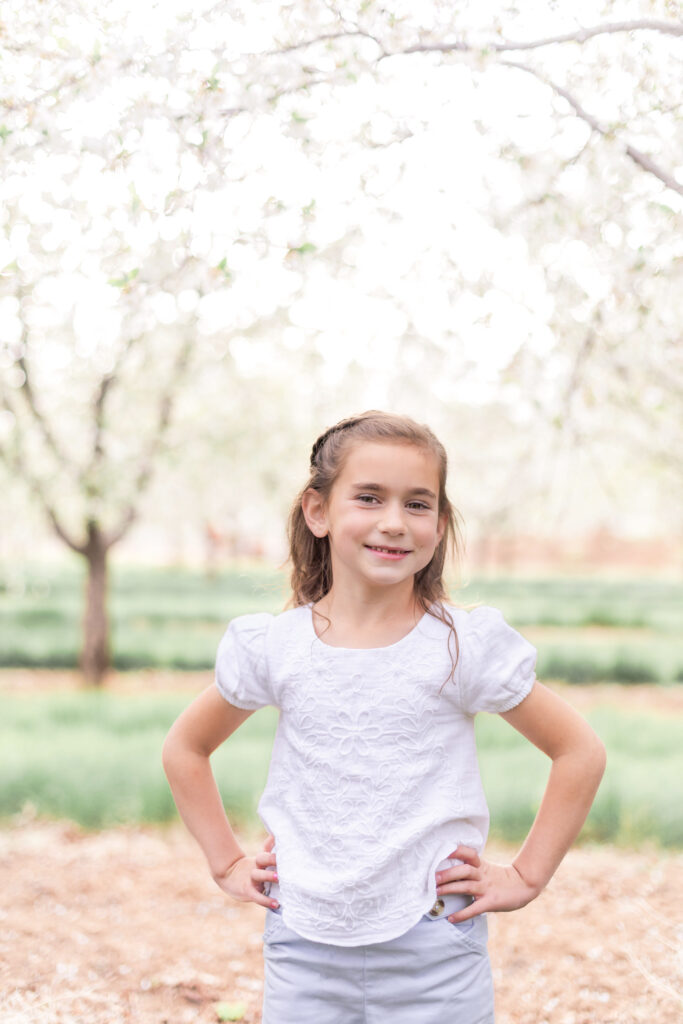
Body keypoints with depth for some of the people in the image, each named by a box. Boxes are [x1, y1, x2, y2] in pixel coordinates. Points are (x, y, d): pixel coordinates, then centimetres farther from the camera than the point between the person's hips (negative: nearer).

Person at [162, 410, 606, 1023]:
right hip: (304, 948, 2)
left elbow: (581, 753, 3)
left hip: (434, 954, -1)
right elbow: (185, 749, 15)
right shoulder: (272, 647, -1)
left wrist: (526, 877, 1)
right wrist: (228, 863, 10)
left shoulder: (468, 646, -6)